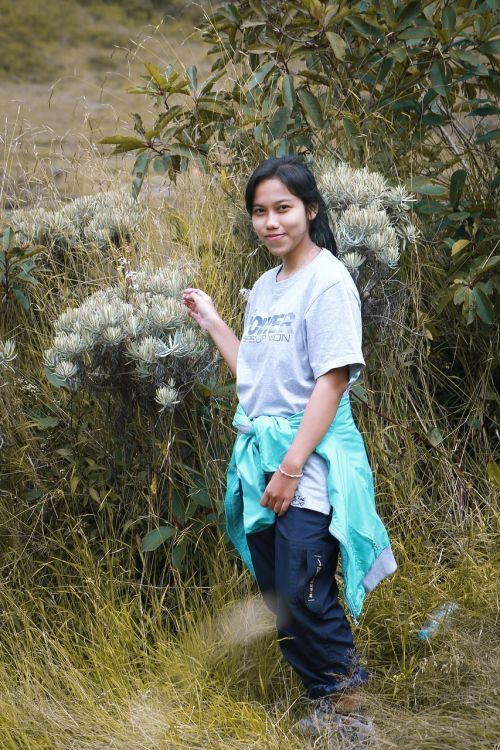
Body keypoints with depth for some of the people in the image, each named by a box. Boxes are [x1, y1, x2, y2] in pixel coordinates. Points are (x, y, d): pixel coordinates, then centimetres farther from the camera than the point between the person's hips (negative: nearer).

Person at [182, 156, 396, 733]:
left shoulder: (328, 281, -11)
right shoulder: (264, 286, 13)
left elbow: (333, 380, -16)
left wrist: (291, 468, -19)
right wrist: (211, 322, 17)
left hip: (309, 457, -8)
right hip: (259, 451, 8)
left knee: (301, 595, -9)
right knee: (275, 592, 10)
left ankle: (345, 691, 13)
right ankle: (327, 691, 24)